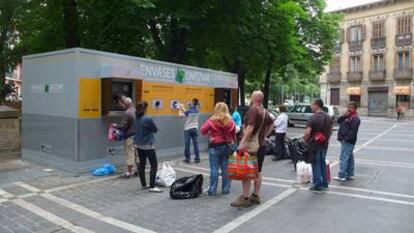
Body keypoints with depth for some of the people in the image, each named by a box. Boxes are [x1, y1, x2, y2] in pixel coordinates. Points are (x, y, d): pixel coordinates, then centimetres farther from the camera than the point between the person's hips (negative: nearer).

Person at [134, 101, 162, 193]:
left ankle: (144, 185, 23)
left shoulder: (136, 119, 2)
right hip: (148, 145, -8)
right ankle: (152, 186, -1)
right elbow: (155, 130, -9)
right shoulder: (148, 119, -20)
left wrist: (145, 130, 0)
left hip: (139, 145, 8)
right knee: (154, 165, -1)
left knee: (142, 164, 14)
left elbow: (136, 130, 11)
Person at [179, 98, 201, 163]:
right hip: (195, 128, 5)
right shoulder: (197, 111, 3)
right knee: (195, 143, 9)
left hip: (188, 129, -5)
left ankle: (187, 158, 10)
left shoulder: (189, 111, -16)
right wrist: (183, 109, 24)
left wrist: (180, 109, 4)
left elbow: (180, 115, -14)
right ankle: (197, 158, 11)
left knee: (187, 144, 4)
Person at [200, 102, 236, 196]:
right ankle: (226, 189, 16)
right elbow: (234, 134, 7)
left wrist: (210, 132, 10)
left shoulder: (212, 121, -9)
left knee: (214, 169, 1)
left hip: (215, 147, -3)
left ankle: (212, 190, 5)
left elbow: (202, 130, -8)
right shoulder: (230, 121, 0)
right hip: (227, 146, 3)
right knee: (225, 169, 9)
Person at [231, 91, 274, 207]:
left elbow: (250, 127, -25)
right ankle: (256, 196, 21)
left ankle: (245, 198, 0)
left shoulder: (253, 109, -15)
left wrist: (242, 143, -27)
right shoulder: (264, 111, 12)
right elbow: (271, 125, 25)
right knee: (257, 171, 13)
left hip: (250, 145, -9)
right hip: (261, 144, 9)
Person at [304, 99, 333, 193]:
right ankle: (324, 184, 25)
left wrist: (306, 141, -7)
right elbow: (331, 130, 14)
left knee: (316, 164, 2)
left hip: (314, 144, -7)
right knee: (323, 163, 17)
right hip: (324, 144, 7)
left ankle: (318, 185, 7)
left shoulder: (312, 118, -19)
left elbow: (307, 132, -24)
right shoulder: (328, 117, 5)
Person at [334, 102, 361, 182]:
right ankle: (350, 174, 23)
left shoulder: (355, 118, -11)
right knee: (349, 158, 15)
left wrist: (346, 139, -21)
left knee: (344, 158, -11)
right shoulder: (347, 116, 17)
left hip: (348, 141, -10)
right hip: (345, 140, 10)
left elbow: (353, 130, -19)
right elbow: (338, 121, 10)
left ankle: (342, 176, -10)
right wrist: (344, 115, -5)